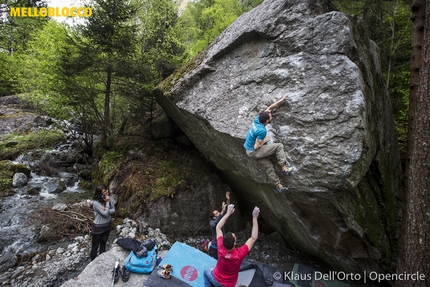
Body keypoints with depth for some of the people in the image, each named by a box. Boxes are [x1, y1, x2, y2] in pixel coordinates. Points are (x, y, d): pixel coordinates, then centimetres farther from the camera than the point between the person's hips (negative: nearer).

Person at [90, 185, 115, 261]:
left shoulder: (110, 199, -11)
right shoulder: (96, 203, -26)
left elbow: (113, 211, -10)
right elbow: (105, 214, -26)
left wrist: (105, 209, -26)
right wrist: (107, 203, -26)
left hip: (107, 225, 6)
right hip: (98, 227, -6)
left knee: (103, 244, 24)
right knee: (95, 246, 11)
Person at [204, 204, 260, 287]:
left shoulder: (221, 249, -33)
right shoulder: (239, 254, -38)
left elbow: (218, 228, -19)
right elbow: (254, 238, -30)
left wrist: (228, 213, -18)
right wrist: (255, 218, -32)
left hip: (216, 279, 1)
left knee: (206, 272, 31)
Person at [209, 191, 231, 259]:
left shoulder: (221, 220, -2)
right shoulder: (212, 222, -18)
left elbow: (226, 212, -11)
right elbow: (215, 224, -41)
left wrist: (228, 200, -25)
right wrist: (222, 211, -50)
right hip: (214, 248, -5)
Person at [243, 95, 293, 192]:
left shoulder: (257, 119, -6)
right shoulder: (262, 131, -28)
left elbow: (269, 108, 6)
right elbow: (257, 147, -25)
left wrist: (281, 100, 7)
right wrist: (265, 140, -8)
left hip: (249, 150, 9)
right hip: (254, 152, -8)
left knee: (269, 166, 13)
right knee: (279, 146, -7)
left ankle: (278, 185, 21)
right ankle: (284, 167, -3)